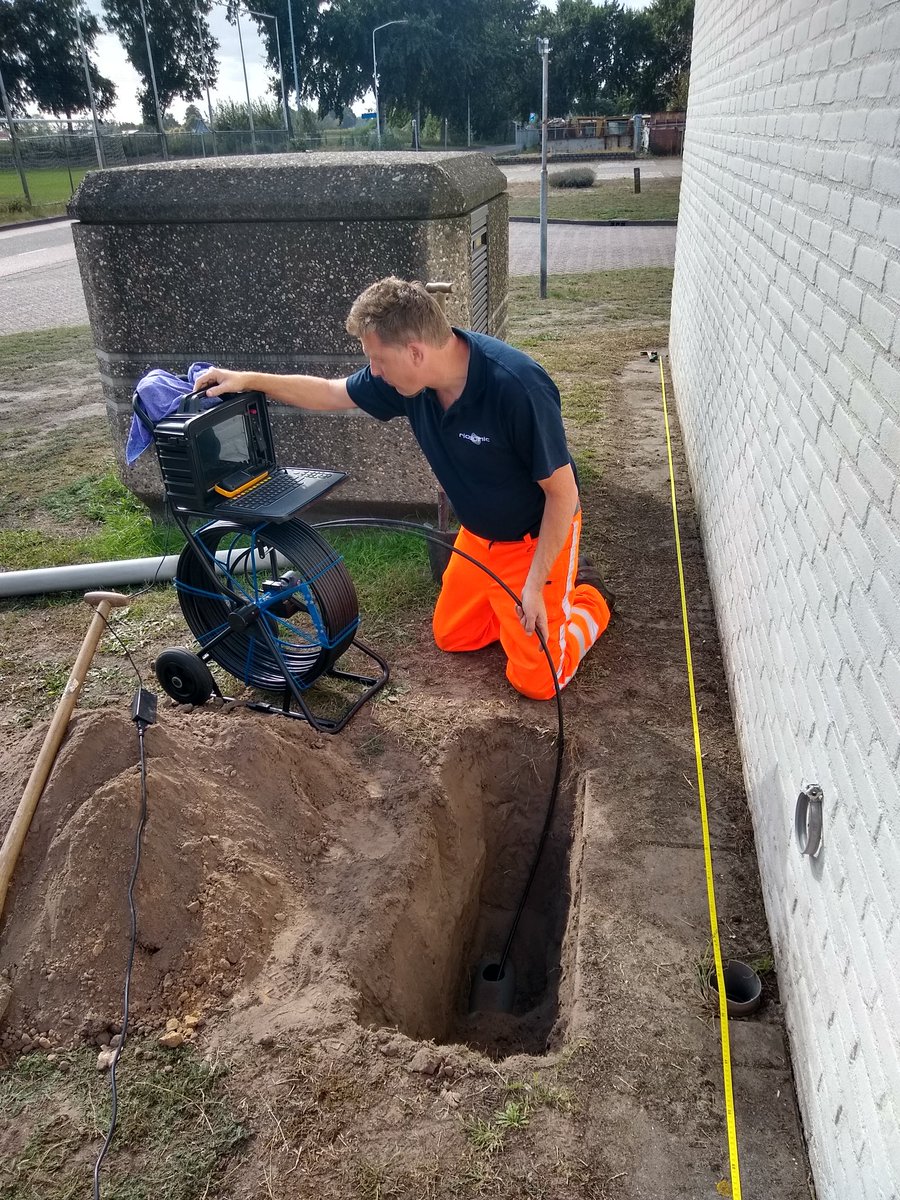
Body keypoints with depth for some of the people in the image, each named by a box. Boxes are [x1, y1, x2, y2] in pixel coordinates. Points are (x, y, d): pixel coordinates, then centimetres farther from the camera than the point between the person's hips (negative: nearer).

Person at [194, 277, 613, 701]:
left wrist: (535, 585, -25)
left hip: (535, 536, -7)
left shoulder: (517, 387, -36)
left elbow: (563, 493, -26)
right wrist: (250, 380, -3)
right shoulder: (410, 376, -16)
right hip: (477, 533, 7)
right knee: (450, 636, 18)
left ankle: (589, 596, 23)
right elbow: (332, 394, 3)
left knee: (535, 680, -3)